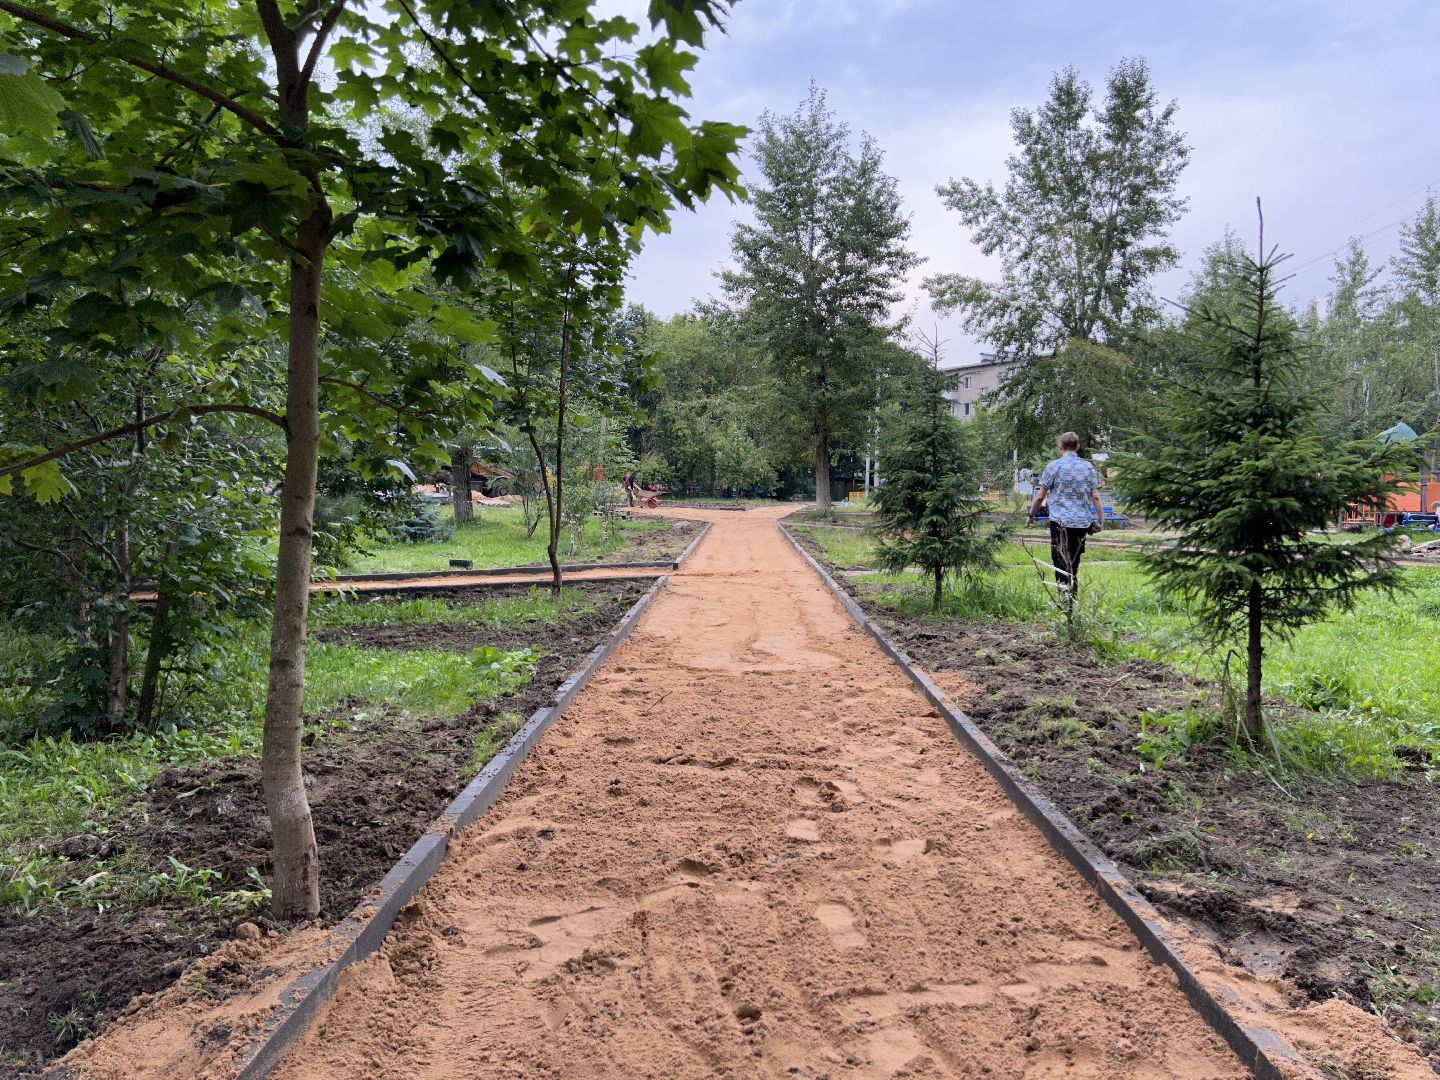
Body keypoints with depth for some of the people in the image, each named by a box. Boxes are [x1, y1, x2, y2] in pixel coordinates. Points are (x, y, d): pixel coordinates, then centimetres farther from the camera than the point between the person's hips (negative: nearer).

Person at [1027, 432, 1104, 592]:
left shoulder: (1054, 466, -4)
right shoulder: (1088, 467, 6)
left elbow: (1040, 496, -2)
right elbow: (1095, 497, 3)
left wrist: (1031, 515, 11)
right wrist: (1100, 521, 7)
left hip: (1060, 520, -4)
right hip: (1082, 522, 4)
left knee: (1062, 564, -3)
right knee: (1074, 564, 14)